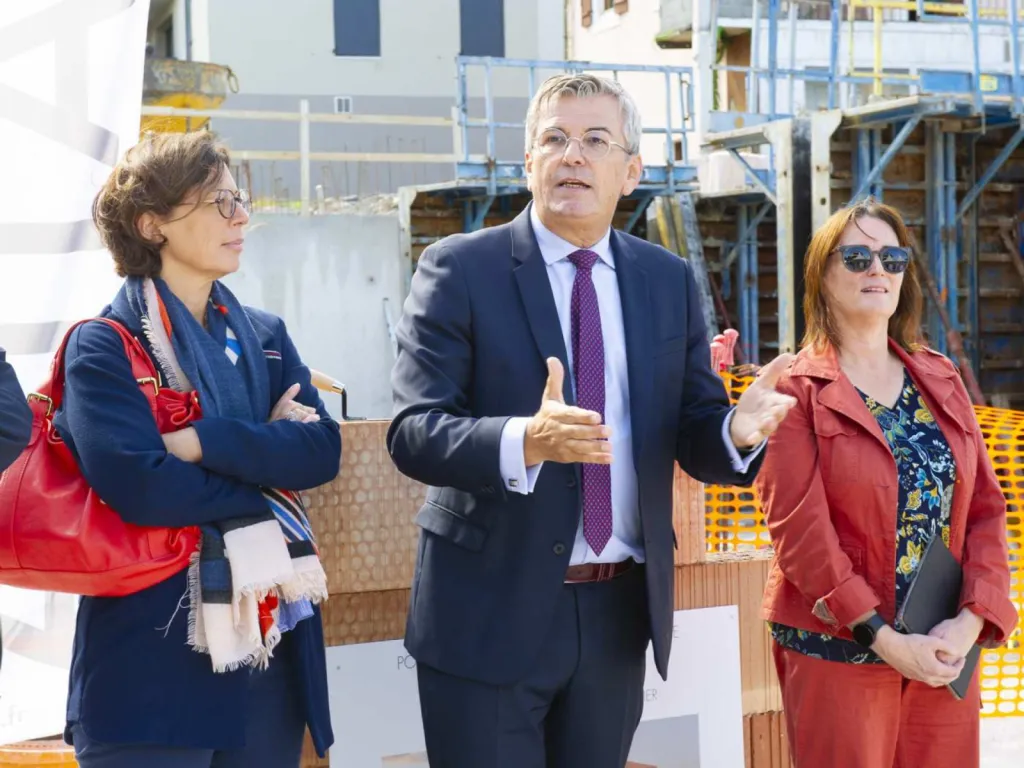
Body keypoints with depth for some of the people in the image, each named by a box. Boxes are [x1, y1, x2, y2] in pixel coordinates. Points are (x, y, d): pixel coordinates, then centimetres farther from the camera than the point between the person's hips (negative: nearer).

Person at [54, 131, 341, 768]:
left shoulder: (266, 335, 13)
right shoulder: (105, 347, -5)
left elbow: (323, 450, -2)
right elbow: (137, 484, -20)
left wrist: (202, 441, -14)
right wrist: (265, 467, -8)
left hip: (270, 649, 6)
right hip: (152, 664, -5)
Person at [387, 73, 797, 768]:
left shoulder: (669, 280, 7)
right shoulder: (459, 269, -7)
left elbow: (695, 437, 5)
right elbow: (414, 433, -15)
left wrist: (737, 429, -19)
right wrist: (527, 442, -34)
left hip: (618, 613, 4)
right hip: (491, 614, -4)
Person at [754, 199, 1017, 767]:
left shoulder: (941, 381, 11)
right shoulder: (796, 391, -4)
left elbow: (985, 508, 6)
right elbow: (799, 529, -12)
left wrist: (971, 621, -8)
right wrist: (884, 639, -16)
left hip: (945, 654, 5)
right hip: (837, 652, -4)